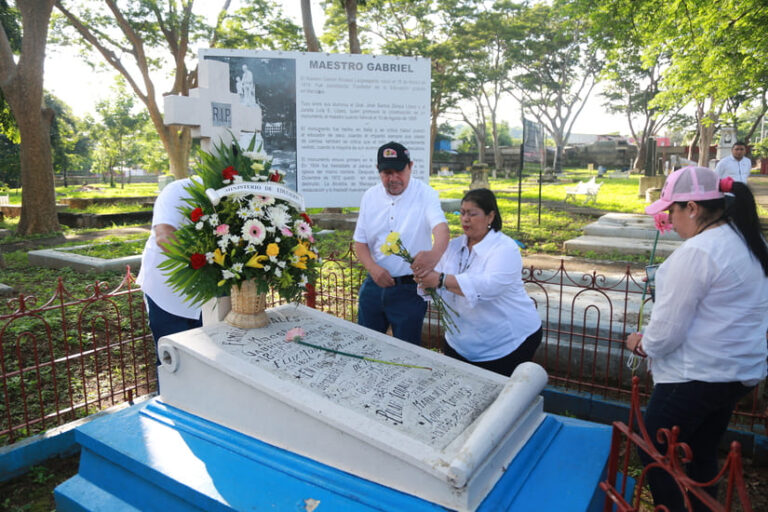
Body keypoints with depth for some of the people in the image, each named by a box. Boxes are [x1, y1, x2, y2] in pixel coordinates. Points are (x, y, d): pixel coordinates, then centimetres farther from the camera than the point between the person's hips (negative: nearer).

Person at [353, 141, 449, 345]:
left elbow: (441, 228, -28)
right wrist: (373, 268, -14)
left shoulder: (425, 195, -10)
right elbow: (360, 241, 6)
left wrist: (434, 254, -51)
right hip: (374, 284, 4)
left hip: (409, 289, -4)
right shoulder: (370, 197, 3)